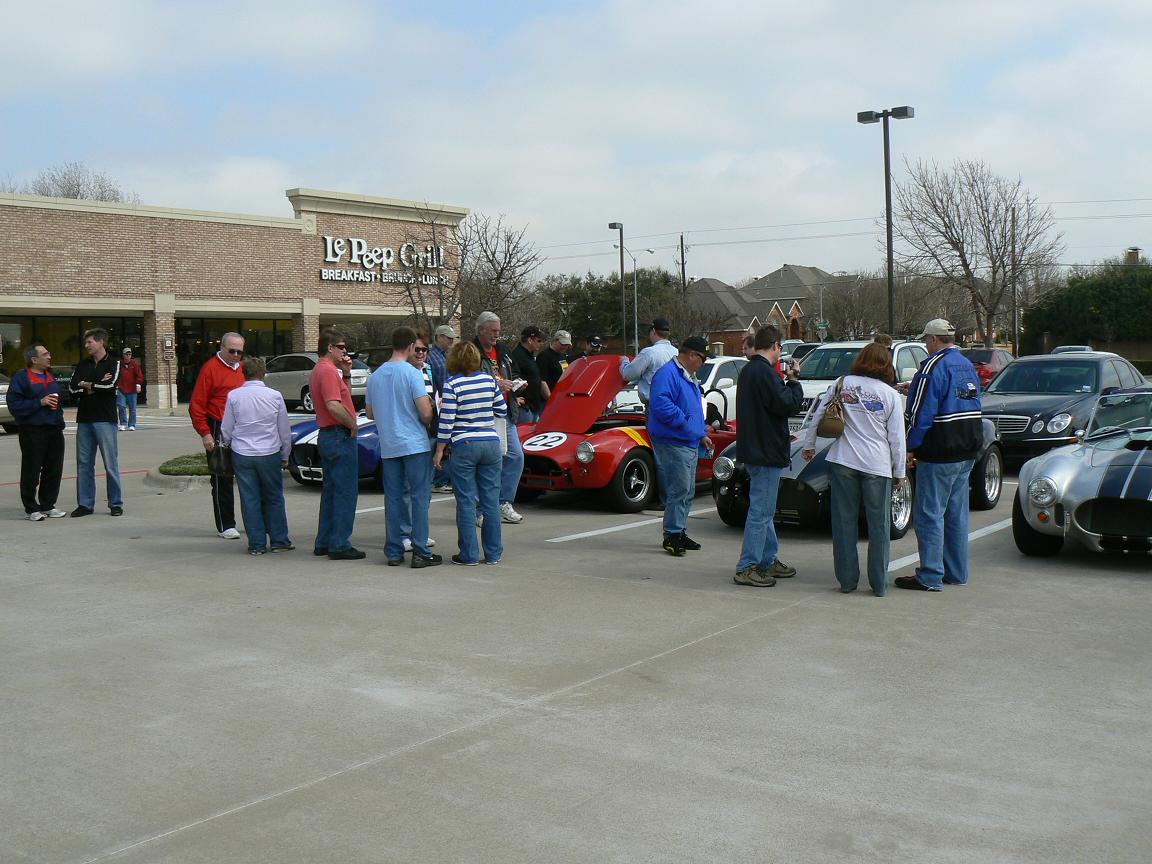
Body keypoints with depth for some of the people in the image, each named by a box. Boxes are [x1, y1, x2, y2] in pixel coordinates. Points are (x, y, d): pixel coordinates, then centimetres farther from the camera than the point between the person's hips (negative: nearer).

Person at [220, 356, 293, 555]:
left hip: (242, 455, 0)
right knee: (274, 498, 11)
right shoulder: (275, 396, -3)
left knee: (250, 500, 6)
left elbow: (226, 429, 3)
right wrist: (285, 456, 16)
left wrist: (226, 444, 25)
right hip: (270, 454, 0)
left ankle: (257, 544, 9)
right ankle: (279, 541, 14)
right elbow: (285, 430, 4)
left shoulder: (234, 396, -4)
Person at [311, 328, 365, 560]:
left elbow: (343, 397, 22)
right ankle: (339, 545, -3)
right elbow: (334, 406, -28)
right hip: (340, 436, -11)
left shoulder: (318, 370, 16)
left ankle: (323, 542, 21)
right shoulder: (328, 371, -17)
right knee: (345, 492, -5)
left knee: (330, 490, 16)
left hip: (326, 435, 11)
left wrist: (346, 374, 10)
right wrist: (353, 424, -15)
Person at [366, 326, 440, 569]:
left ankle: (393, 552, 11)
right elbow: (426, 412, -16)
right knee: (419, 497, -1)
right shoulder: (412, 373, -11)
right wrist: (428, 421, 5)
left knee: (393, 498, 9)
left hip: (388, 447, 6)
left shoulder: (376, 375, 8)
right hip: (415, 444, -5)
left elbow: (370, 413, 17)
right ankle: (420, 553, -2)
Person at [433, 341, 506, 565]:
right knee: (491, 501, 9)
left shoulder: (452, 385, -9)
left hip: (464, 446, -4)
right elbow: (502, 410, 11)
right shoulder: (489, 380, 3)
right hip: (491, 444, 4)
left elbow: (446, 421, -10)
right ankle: (493, 554, 14)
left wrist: (439, 451, -3)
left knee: (466, 503, 3)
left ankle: (469, 555, 6)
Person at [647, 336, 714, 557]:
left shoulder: (689, 378, 20)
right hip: (673, 444, -11)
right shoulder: (667, 373, -13)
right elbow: (659, 403, -27)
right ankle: (672, 535, -6)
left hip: (690, 444, 11)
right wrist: (683, 422, -22)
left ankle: (678, 532, 23)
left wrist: (702, 434, 19)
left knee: (687, 492, 14)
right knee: (679, 490, -11)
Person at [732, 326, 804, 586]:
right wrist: (793, 382, -5)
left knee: (764, 510, 18)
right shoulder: (765, 373, -19)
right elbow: (788, 405, -20)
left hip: (753, 450, 11)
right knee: (760, 511, -6)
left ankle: (768, 560, 27)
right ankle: (747, 568, -3)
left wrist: (786, 382, 6)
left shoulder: (747, 370, 13)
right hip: (766, 452, -11)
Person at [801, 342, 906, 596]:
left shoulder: (842, 384, 2)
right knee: (879, 525, 7)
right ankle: (879, 584, 10)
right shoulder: (890, 394, -1)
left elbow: (817, 416, 7)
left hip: (843, 461, 1)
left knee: (844, 522, 9)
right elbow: (897, 437, 0)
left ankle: (847, 580, 12)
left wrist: (808, 444, 21)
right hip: (877, 466, -1)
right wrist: (900, 471, 8)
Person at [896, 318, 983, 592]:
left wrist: (911, 447, -12)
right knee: (956, 513, 14)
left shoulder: (933, 366, -14)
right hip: (967, 452, 9)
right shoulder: (968, 366, 14)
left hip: (939, 454, -9)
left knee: (929, 514, -4)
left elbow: (920, 412, -18)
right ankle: (957, 572, 20)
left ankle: (930, 577, -3)